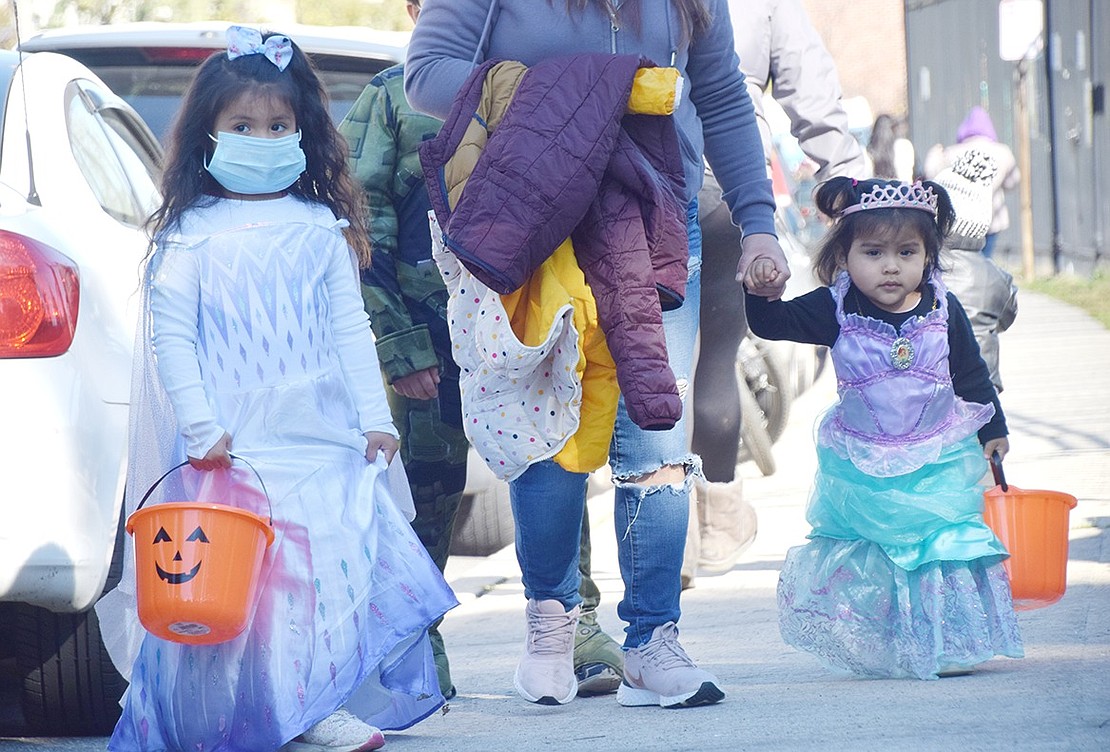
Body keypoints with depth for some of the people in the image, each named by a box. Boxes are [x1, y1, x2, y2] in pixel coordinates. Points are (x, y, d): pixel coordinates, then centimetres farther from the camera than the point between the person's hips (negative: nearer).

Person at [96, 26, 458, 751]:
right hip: (233, 442, -3)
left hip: (321, 438, 3)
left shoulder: (322, 229, 9)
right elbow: (169, 332, -4)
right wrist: (199, 425, -11)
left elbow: (350, 329, 10)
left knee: (334, 565, -2)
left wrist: (374, 416, 4)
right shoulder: (192, 233, 0)